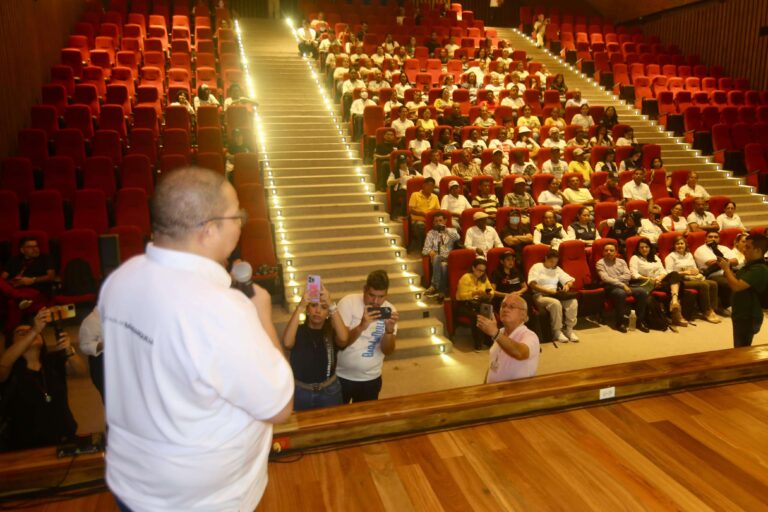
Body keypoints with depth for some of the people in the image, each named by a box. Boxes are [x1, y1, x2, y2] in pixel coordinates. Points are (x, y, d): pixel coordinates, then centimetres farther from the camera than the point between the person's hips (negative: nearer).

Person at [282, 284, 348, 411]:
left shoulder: (331, 332, -4)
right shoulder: (298, 331, -7)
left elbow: (343, 339, -27)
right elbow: (287, 343, -29)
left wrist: (332, 305, -35)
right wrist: (300, 306, -36)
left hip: (329, 391, 1)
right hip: (300, 392, -1)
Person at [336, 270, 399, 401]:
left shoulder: (389, 310, -5)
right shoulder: (348, 303, -15)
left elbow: (387, 351, -7)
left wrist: (389, 330, -26)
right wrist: (361, 327, -36)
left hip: (371, 379, 3)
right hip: (341, 377, -2)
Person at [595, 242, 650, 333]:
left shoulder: (621, 261, 18)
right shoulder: (600, 263, 3)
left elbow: (628, 276, 4)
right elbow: (605, 278, -11)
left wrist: (615, 279, -10)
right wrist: (622, 285, -18)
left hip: (625, 285, 5)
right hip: (611, 287, -5)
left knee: (643, 291, -21)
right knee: (621, 293, -38)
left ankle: (640, 321, -12)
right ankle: (619, 322, -22)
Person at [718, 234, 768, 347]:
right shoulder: (751, 265, 9)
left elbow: (736, 286, -30)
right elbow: (736, 279, 16)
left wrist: (726, 268, -18)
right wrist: (726, 267, 0)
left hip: (749, 318, -10)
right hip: (742, 315, 10)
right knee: (739, 349, 20)